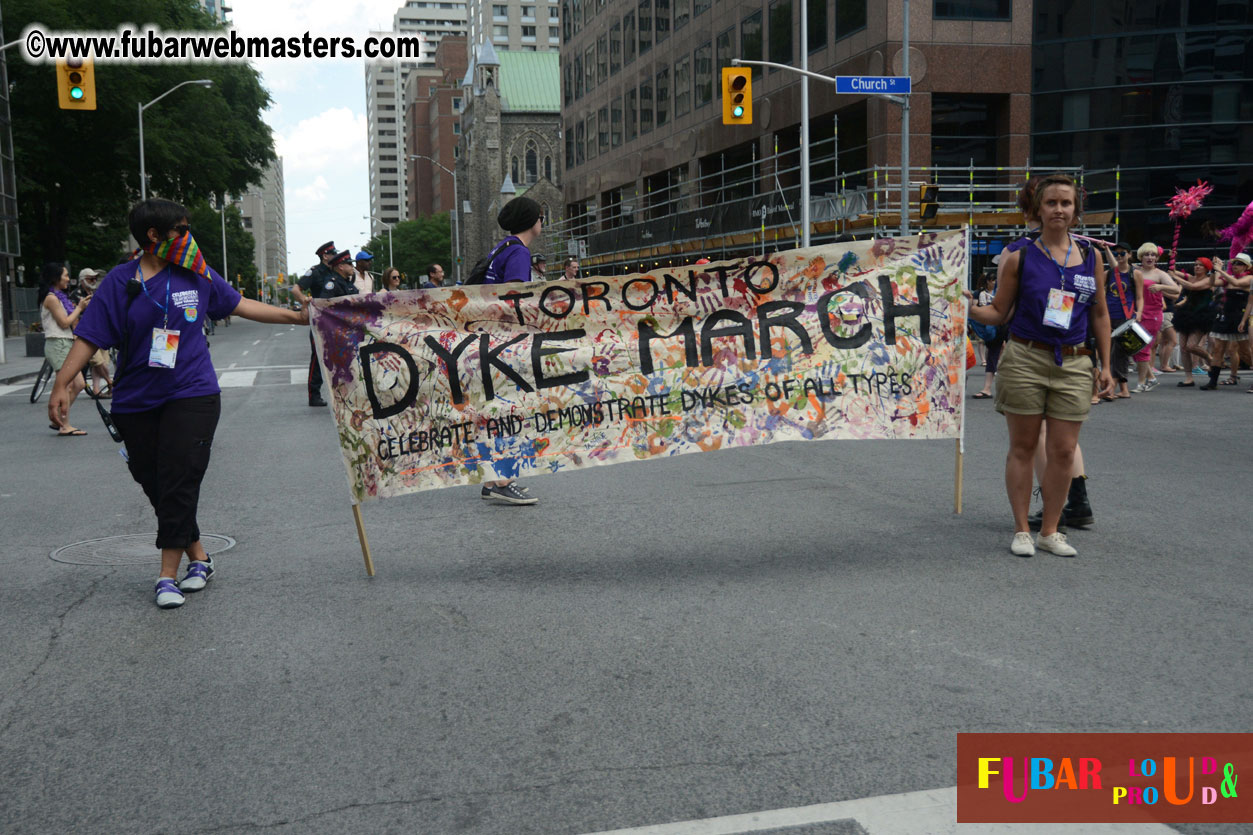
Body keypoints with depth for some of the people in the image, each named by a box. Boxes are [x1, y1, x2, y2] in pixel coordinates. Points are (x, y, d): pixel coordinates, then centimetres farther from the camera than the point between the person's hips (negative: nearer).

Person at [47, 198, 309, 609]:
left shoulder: (196, 274, 3)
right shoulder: (120, 281, -2)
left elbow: (241, 305, 14)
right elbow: (89, 337, -4)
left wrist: (297, 316, 13)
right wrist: (62, 383, -14)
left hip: (191, 395, -1)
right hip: (136, 402, 1)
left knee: (179, 482, -7)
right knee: (154, 484, 7)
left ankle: (168, 574, 0)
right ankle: (198, 559, 24)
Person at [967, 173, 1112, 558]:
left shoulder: (1091, 258, 8)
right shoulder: (1020, 258, 1)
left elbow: (1100, 315, 13)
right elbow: (999, 312, 5)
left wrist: (1106, 365, 11)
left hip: (1073, 364, 2)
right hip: (1025, 358, -2)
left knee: (1063, 451, 2)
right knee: (1023, 446, 4)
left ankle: (1050, 530, 16)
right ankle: (1021, 530, 14)